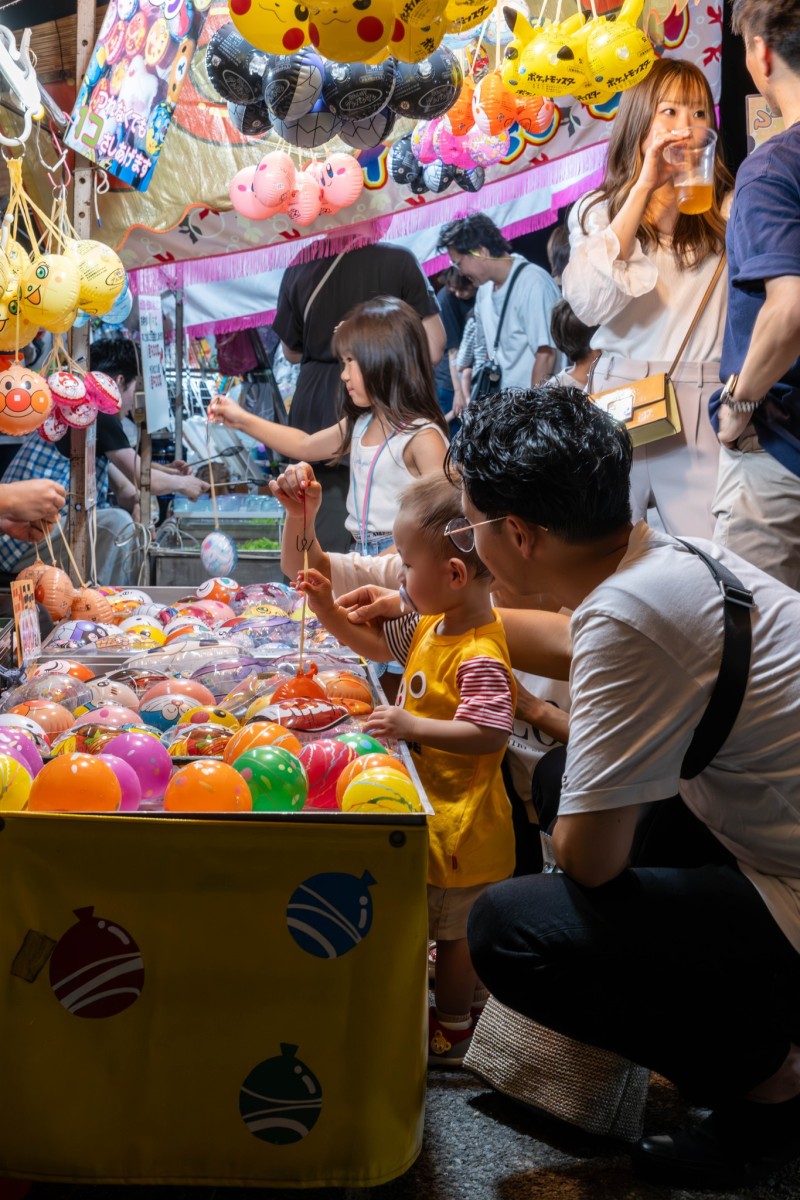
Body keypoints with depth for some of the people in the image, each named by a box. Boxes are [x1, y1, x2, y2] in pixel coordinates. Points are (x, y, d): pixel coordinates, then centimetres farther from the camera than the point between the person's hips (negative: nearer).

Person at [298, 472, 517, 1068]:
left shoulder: (478, 656, -29)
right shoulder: (432, 625, 1)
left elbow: (489, 733, -35)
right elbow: (378, 643, 17)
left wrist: (411, 726, -36)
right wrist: (330, 610, 5)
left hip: (460, 820, -9)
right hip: (438, 809, 9)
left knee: (454, 925, 11)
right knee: (458, 923, 27)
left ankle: (452, 1026, 28)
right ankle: (468, 992, 46)